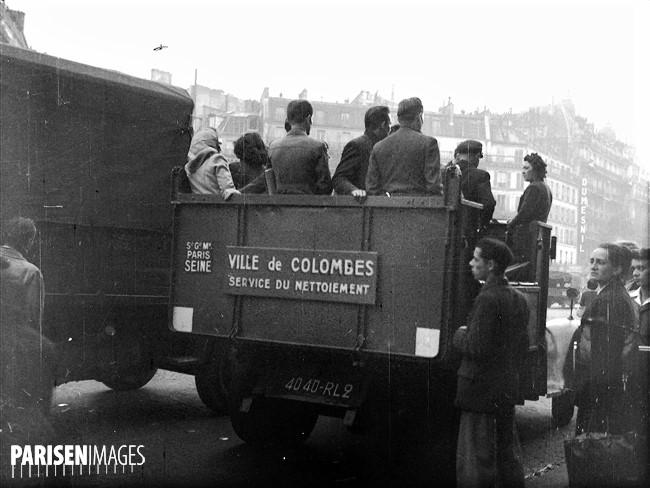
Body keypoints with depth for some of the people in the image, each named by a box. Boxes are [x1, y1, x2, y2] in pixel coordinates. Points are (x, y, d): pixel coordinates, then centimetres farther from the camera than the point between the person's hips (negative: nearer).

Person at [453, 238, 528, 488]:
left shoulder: (487, 298, -18)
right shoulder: (519, 299, 10)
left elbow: (477, 348, -21)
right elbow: (523, 347, 15)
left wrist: (459, 335, -3)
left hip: (482, 391, -9)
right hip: (508, 389, 9)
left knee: (477, 460, -3)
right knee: (507, 454, 18)